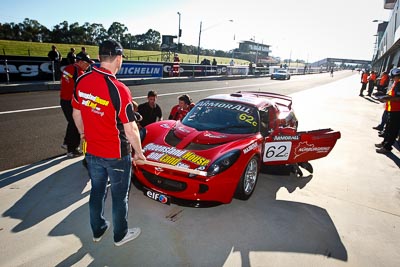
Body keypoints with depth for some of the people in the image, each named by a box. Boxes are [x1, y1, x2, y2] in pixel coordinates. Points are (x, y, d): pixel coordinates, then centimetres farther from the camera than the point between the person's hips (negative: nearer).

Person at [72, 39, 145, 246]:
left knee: (97, 192, 23)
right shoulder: (119, 90, -24)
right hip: (117, 154, -5)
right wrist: (139, 152, -5)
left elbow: (76, 114, 8)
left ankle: (98, 231, 43)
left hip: (92, 151, 6)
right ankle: (120, 235, 35)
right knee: (119, 196, 14)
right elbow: (130, 130, -20)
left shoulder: (81, 81, -5)